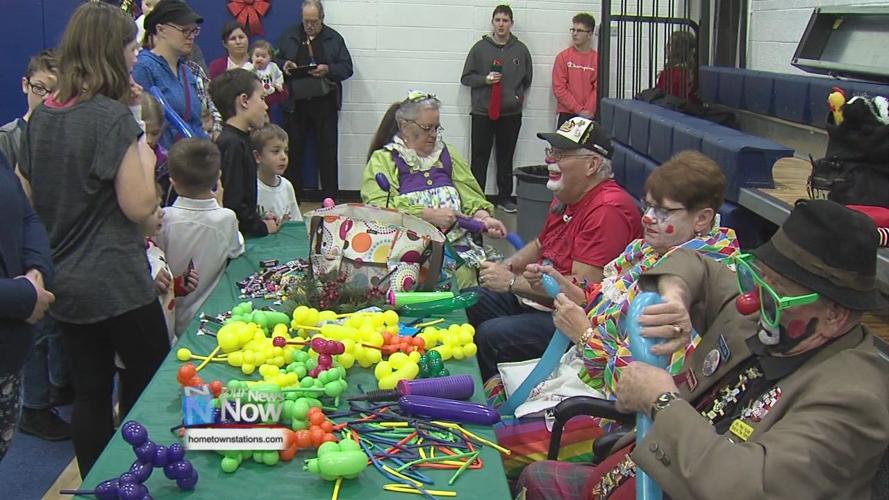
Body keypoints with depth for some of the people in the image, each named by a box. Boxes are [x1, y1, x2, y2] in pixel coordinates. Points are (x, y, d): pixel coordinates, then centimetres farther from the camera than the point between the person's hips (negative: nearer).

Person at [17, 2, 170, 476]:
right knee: (153, 383, 11)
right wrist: (145, 155, -4)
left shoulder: (41, 117, 6)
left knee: (90, 391, 14)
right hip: (115, 282, -7)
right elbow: (139, 206, -18)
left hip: (63, 282, 7)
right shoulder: (113, 117, -16)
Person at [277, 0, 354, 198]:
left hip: (324, 104, -1)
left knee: (328, 152, -1)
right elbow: (276, 60, 15)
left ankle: (330, 198, 5)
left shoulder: (334, 38, 5)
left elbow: (347, 68, 2)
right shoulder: (289, 36, 10)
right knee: (294, 150, 6)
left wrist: (328, 69, -15)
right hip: (295, 103, 2)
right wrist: (284, 65, -7)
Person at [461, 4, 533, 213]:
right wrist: (485, 80, -11)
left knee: (506, 157, 10)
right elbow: (466, 78, 4)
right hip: (482, 112, -2)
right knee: (480, 157, 1)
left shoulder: (521, 50, 6)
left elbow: (527, 79, 18)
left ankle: (505, 197, 19)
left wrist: (518, 95, 5)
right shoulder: (480, 48, 1)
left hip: (511, 113, 2)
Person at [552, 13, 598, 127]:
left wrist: (588, 111, -13)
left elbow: (598, 88, 1)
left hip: (590, 116, 0)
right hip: (567, 115, 0)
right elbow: (559, 88, -3)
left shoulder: (598, 59, 4)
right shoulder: (563, 57, 3)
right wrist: (579, 110, -10)